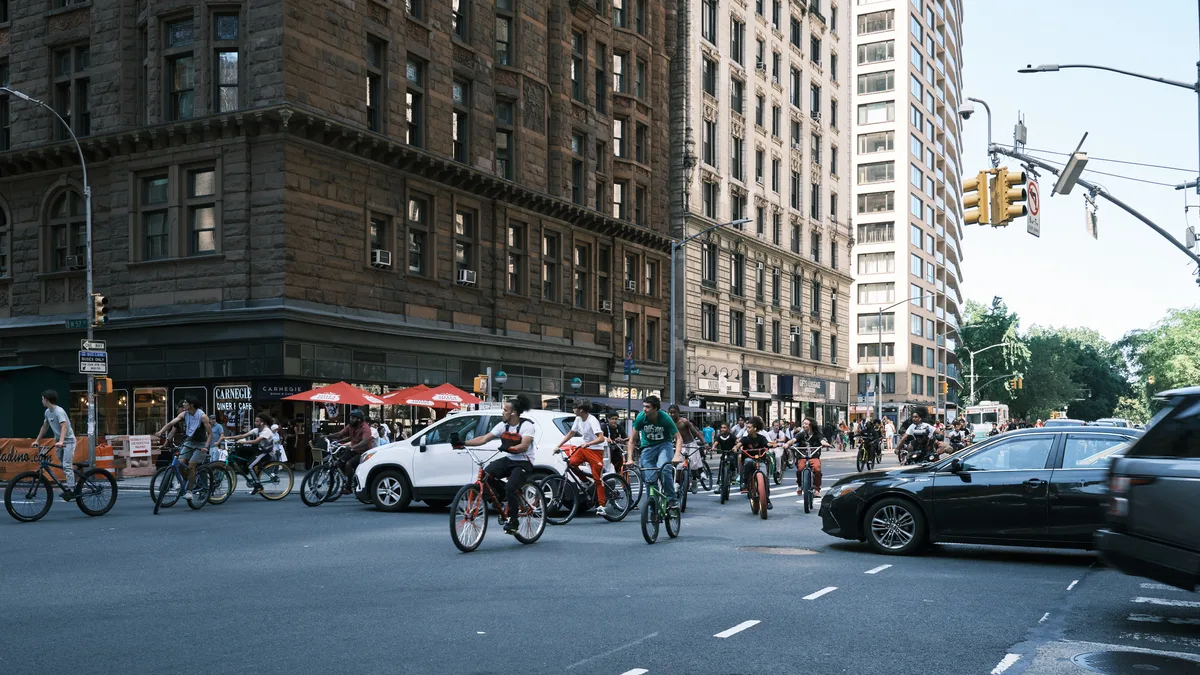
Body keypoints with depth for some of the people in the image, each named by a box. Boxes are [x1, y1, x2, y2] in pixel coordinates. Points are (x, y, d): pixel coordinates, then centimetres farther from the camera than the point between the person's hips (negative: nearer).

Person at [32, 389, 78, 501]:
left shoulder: (59, 411, -21)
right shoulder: (47, 412, 6)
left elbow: (64, 426, -33)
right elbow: (45, 427, 19)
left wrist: (61, 441, -45)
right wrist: (37, 440, 18)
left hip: (68, 441, -9)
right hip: (59, 442, 9)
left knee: (66, 466, -17)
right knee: (64, 466, 11)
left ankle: (71, 491, -19)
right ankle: (70, 488, 19)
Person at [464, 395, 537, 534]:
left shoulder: (526, 425, -13)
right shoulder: (503, 425, 3)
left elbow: (524, 446, -27)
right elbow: (483, 439, -1)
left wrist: (509, 448, -45)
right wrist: (463, 443, -11)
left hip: (523, 463, -6)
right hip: (508, 460, 6)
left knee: (511, 488, -25)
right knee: (486, 473, -21)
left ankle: (512, 521, -5)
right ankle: (508, 496, 2)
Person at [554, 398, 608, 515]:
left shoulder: (592, 421, -21)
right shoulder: (578, 419, 3)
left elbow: (601, 438, -29)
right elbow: (571, 434, 14)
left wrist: (588, 443, -42)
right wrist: (558, 446, 9)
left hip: (596, 450, -7)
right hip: (584, 448, 7)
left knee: (597, 479, -7)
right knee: (571, 462, -18)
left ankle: (601, 505, -2)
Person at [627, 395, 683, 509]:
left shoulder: (665, 418, -22)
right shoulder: (641, 417, -17)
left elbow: (678, 438, -20)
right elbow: (632, 439, -9)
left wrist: (677, 455, -35)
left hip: (664, 444, -2)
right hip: (648, 446, 2)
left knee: (664, 469, -31)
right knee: (650, 479, -7)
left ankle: (672, 499, -20)